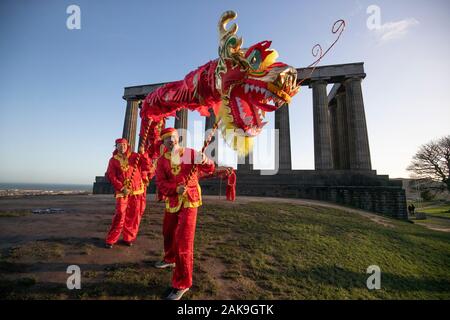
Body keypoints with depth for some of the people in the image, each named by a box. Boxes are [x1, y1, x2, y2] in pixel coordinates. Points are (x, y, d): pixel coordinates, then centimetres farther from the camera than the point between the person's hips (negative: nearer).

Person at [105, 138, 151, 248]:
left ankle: (128, 238, 23)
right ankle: (110, 240, 10)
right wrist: (121, 188, -13)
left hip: (136, 190, 2)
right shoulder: (113, 160, 6)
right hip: (122, 191, -1)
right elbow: (111, 176, -2)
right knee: (120, 215, -7)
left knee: (133, 215, 7)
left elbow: (147, 166, 2)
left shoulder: (135, 156, 8)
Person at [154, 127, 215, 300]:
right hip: (171, 202, 5)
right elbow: (160, 183, -7)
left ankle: (182, 284, 6)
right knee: (168, 233, 24)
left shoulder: (190, 153, -6)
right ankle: (170, 259, 53)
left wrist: (205, 161, -35)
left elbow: (209, 169, -11)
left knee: (183, 240, -9)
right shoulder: (162, 160, 2)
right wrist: (175, 189, -27)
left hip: (189, 201, -5)